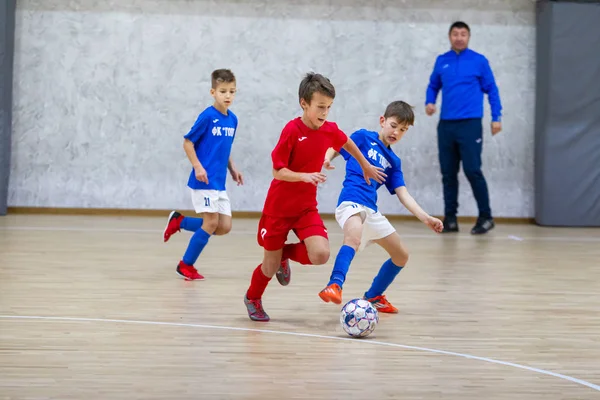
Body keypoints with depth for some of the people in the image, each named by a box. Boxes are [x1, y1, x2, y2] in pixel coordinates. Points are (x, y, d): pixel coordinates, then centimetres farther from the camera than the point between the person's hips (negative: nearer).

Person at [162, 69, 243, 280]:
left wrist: (233, 169, 10)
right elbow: (187, 143, -8)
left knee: (224, 227, 3)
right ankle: (186, 265, 8)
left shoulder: (232, 119, 9)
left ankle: (178, 221, 20)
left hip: (219, 182, 7)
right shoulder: (207, 116, -12)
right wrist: (198, 167, -16)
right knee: (211, 222, -9)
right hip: (204, 180, -7)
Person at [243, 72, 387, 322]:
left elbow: (346, 142, 21)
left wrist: (366, 166, 31)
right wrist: (304, 175, -34)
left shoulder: (330, 130, -4)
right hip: (278, 207, -4)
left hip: (306, 207, 4)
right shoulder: (292, 130, -18)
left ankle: (285, 254, 14)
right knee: (271, 265, 5)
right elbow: (278, 171, -18)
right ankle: (252, 299, 37)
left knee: (321, 254, -19)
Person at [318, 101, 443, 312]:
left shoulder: (393, 161, 19)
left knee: (401, 256, 14)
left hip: (371, 211, 7)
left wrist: (425, 218, -1)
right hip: (351, 202, -7)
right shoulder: (364, 137, 7)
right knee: (354, 237, -40)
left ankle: (373, 296, 31)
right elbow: (335, 149, 5)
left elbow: (403, 194, 12)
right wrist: (326, 158, -20)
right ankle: (335, 285, -53)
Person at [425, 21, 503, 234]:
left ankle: (485, 217, 0)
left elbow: (492, 90, 3)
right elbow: (433, 86, 20)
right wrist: (429, 102, 1)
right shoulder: (441, 61, 10)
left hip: (470, 124, -4)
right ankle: (450, 218, 13)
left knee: (472, 170, -10)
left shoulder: (479, 61, 1)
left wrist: (496, 117, -3)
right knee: (448, 173, 6)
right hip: (446, 125, 4)